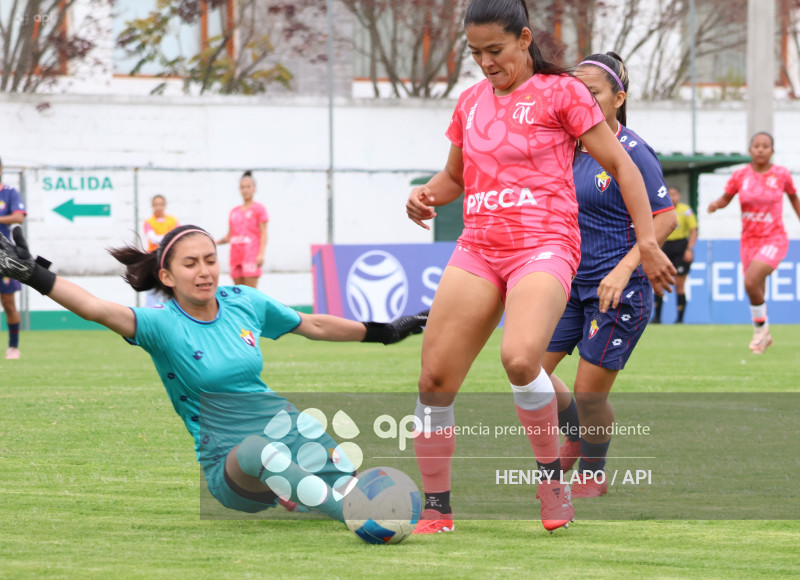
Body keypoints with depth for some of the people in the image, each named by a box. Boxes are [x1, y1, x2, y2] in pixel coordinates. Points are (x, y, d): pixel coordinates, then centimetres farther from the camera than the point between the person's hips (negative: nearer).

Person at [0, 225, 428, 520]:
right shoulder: (162, 325, -8)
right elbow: (98, 309, -25)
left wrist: (384, 332, 27)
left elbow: (314, 326, 21)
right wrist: (35, 276, -39)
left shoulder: (243, 303, 6)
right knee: (262, 450, -42)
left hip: (284, 426, 5)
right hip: (229, 462, -5)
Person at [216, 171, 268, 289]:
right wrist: (216, 242, 2)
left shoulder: (258, 208, 3)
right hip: (235, 256, 6)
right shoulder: (234, 211, 17)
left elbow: (263, 234, -3)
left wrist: (261, 254, -14)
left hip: (251, 256, -6)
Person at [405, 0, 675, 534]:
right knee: (435, 379, -4)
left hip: (544, 247, -6)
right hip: (478, 249, 6)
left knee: (519, 359, -31)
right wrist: (427, 195, 6)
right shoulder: (471, 102, 16)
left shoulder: (561, 91, -1)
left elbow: (619, 164, 1)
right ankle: (436, 510, 9)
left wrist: (647, 242, -4)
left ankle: (552, 476, -9)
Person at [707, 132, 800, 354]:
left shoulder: (781, 174, -5)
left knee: (751, 281, -25)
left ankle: (761, 326, -3)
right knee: (756, 294, 10)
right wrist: (716, 204, -13)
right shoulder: (741, 175, -2)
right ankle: (765, 336, 32)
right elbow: (726, 198, 8)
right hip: (749, 241, 4)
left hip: (774, 239, -3)